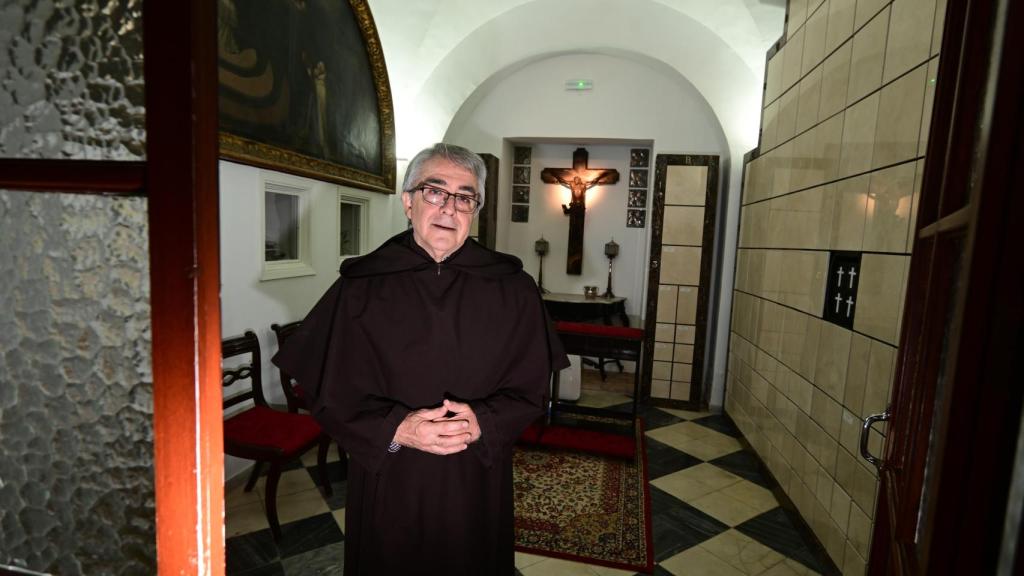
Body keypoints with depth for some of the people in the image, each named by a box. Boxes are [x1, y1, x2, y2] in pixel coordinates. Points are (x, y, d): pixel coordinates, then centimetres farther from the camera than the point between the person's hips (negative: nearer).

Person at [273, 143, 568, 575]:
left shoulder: (511, 288, -5)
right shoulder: (360, 287, -7)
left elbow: (531, 389, -2)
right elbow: (330, 393, -5)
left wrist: (482, 421, -19)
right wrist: (396, 429, -20)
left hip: (477, 487, 1)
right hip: (388, 485, 0)